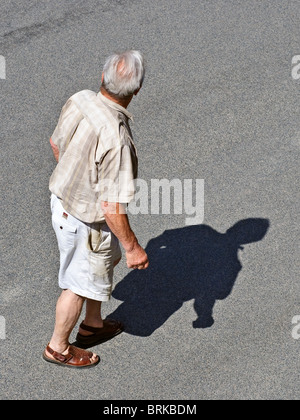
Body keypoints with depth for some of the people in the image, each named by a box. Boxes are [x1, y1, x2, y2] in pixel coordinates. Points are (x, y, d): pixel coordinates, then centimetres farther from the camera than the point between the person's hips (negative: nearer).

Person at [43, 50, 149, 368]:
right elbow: (113, 209, -32)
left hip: (63, 196, 8)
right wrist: (133, 247, -18)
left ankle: (93, 325, 50)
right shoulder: (117, 140, -38)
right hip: (84, 221, -8)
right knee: (80, 284, 16)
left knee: (107, 260, 29)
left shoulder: (79, 100, -15)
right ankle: (58, 347, 40)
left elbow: (56, 143, 5)